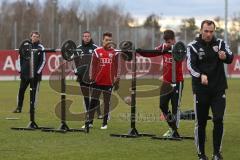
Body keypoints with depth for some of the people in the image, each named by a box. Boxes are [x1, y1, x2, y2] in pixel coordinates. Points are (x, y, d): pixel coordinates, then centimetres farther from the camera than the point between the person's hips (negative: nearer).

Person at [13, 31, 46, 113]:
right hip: (25, 72, 3)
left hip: (35, 73, -3)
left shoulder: (40, 48, -1)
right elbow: (20, 58, 14)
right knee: (21, 90, 3)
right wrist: (20, 69, 8)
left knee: (34, 91, 0)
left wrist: (38, 71, -8)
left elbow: (43, 61, -2)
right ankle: (19, 107, 12)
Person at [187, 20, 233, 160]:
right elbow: (190, 65, -14)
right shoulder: (193, 46, -3)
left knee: (218, 120, -6)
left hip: (219, 89, 1)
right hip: (201, 90, -1)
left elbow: (230, 58, -10)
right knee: (200, 122, 4)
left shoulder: (220, 44, 3)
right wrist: (200, 75, -34)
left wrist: (225, 56, -34)